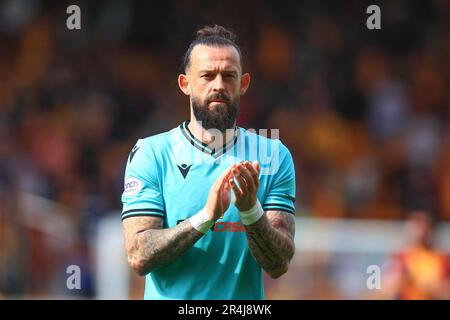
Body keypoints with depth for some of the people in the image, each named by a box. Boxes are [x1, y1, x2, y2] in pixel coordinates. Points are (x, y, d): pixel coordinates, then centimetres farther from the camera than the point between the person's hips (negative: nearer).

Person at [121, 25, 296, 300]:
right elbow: (139, 258, -8)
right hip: (172, 297, 0)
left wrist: (251, 211, -18)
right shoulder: (150, 154, 1)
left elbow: (279, 265, -3)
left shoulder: (274, 156, 4)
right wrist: (206, 216, -18)